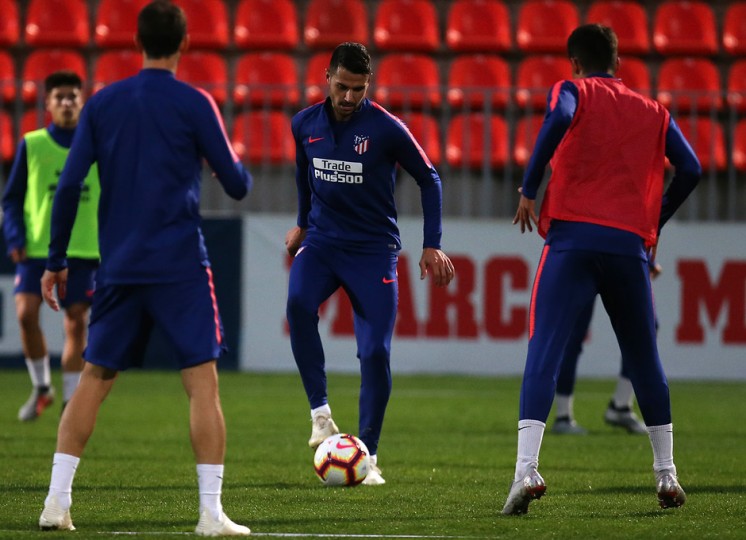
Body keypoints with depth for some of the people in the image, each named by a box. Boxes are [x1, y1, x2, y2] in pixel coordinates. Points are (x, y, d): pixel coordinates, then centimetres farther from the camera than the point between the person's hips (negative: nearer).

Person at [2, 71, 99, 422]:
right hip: (36, 246, -1)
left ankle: (71, 401, 6)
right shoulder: (31, 145, 3)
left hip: (83, 249, 1)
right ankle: (41, 386, 6)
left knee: (76, 323, -3)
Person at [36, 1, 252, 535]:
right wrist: (240, 167, 23)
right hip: (181, 266, -4)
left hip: (118, 267, 4)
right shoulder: (193, 104, -4)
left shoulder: (103, 104, 7)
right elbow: (236, 185, 0)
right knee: (203, 381, -3)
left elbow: (68, 185, 4)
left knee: (94, 380, 12)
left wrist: (56, 261, 11)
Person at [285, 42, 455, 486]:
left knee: (376, 353, -10)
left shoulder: (386, 128, -11)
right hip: (322, 242, 2)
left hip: (373, 249, -2)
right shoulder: (305, 124, 0)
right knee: (299, 303, -30)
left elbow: (429, 179, 1)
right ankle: (321, 412, -22)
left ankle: (369, 456, 4)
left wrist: (432, 245, -2)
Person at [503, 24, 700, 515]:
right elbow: (690, 170, 8)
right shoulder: (653, 112, 17)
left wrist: (529, 190, -10)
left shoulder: (573, 92, 8)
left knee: (543, 353, -9)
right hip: (631, 246, 3)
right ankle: (667, 474, 21)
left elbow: (559, 119, -16)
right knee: (645, 360, 18)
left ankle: (527, 469, -25)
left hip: (572, 239, -3)